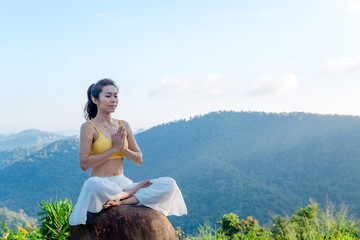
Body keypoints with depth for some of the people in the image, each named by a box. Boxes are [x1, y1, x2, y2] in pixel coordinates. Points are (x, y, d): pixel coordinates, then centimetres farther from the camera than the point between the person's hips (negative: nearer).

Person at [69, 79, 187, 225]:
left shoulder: (123, 126, 11)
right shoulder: (89, 127, -4)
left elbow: (139, 160, 12)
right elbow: (84, 164, -14)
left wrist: (123, 148, -8)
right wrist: (114, 148, -13)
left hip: (123, 183, 5)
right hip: (101, 184, -5)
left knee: (170, 185, -14)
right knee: (92, 185, -43)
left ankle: (120, 202, -21)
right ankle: (132, 193, -13)